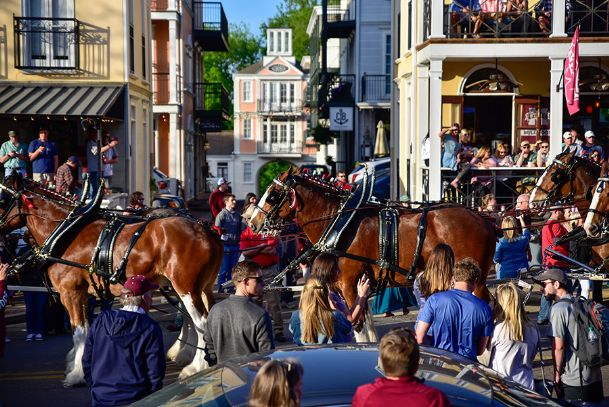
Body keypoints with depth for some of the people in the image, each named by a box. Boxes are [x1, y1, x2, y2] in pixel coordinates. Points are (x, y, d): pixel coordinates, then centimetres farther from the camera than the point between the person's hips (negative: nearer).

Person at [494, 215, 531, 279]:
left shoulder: (500, 242, -15)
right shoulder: (523, 239, -4)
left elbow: (496, 260, -10)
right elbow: (526, 232, 21)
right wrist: (521, 219, 32)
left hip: (505, 274, -3)